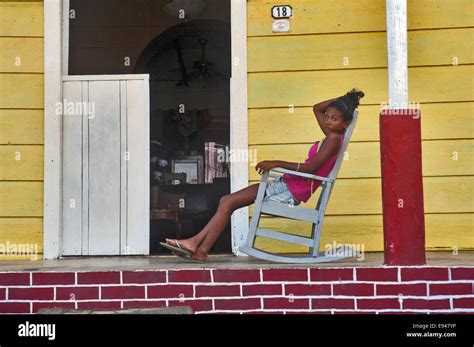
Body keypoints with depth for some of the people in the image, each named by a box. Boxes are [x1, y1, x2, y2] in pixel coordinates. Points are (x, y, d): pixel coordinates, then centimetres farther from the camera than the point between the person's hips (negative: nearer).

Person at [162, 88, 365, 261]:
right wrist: (343, 100, 20)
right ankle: (197, 243, 0)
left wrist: (277, 163, -23)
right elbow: (317, 108, 30)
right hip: (286, 184, 10)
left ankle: (201, 249, -2)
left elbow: (311, 167, -23)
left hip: (292, 192, -10)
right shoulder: (330, 136, 15)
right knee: (227, 201, 2)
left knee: (228, 203, -10)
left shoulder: (334, 138, -12)